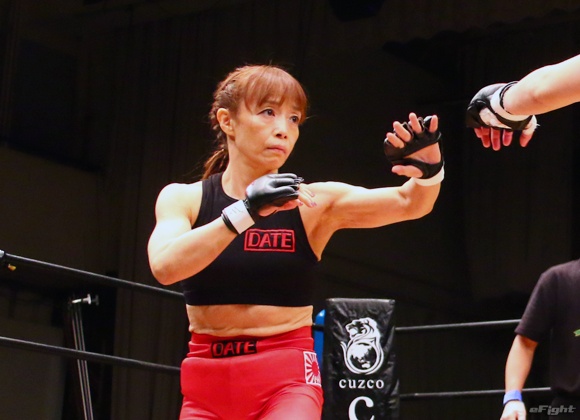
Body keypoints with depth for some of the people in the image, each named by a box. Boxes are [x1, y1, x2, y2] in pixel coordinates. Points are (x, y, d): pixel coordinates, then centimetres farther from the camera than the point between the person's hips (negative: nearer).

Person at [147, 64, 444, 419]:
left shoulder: (313, 202, -2)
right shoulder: (183, 199, 0)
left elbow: (409, 202, -12)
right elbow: (164, 266, -19)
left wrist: (429, 171, -35)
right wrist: (244, 212, -32)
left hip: (288, 379, -2)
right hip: (206, 379, 2)